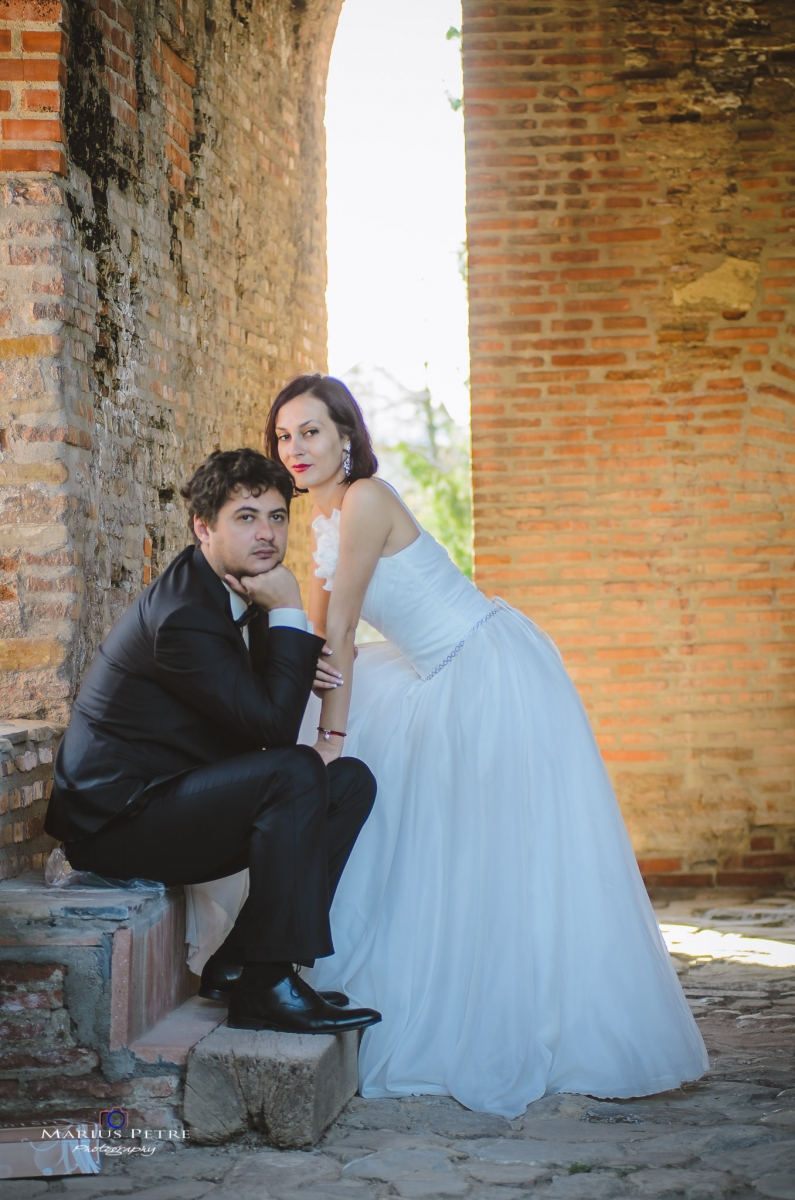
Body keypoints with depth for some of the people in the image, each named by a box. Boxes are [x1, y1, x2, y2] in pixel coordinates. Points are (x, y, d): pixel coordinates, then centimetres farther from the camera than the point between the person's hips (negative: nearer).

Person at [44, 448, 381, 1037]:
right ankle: (266, 986, -22)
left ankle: (237, 962, -1)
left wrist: (297, 668, -6)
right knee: (297, 771, -28)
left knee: (352, 780, 1)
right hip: (119, 820, -10)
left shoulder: (236, 590, 7)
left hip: (175, 801, 10)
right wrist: (289, 615, -20)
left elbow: (253, 696, 16)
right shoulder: (182, 613, -23)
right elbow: (273, 724, -24)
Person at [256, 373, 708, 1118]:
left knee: (508, 859, -5)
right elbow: (320, 636, 14)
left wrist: (333, 736, -16)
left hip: (497, 676, -10)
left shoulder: (365, 499, -18)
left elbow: (341, 633, -18)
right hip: (442, 685, 10)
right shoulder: (325, 519, 11)